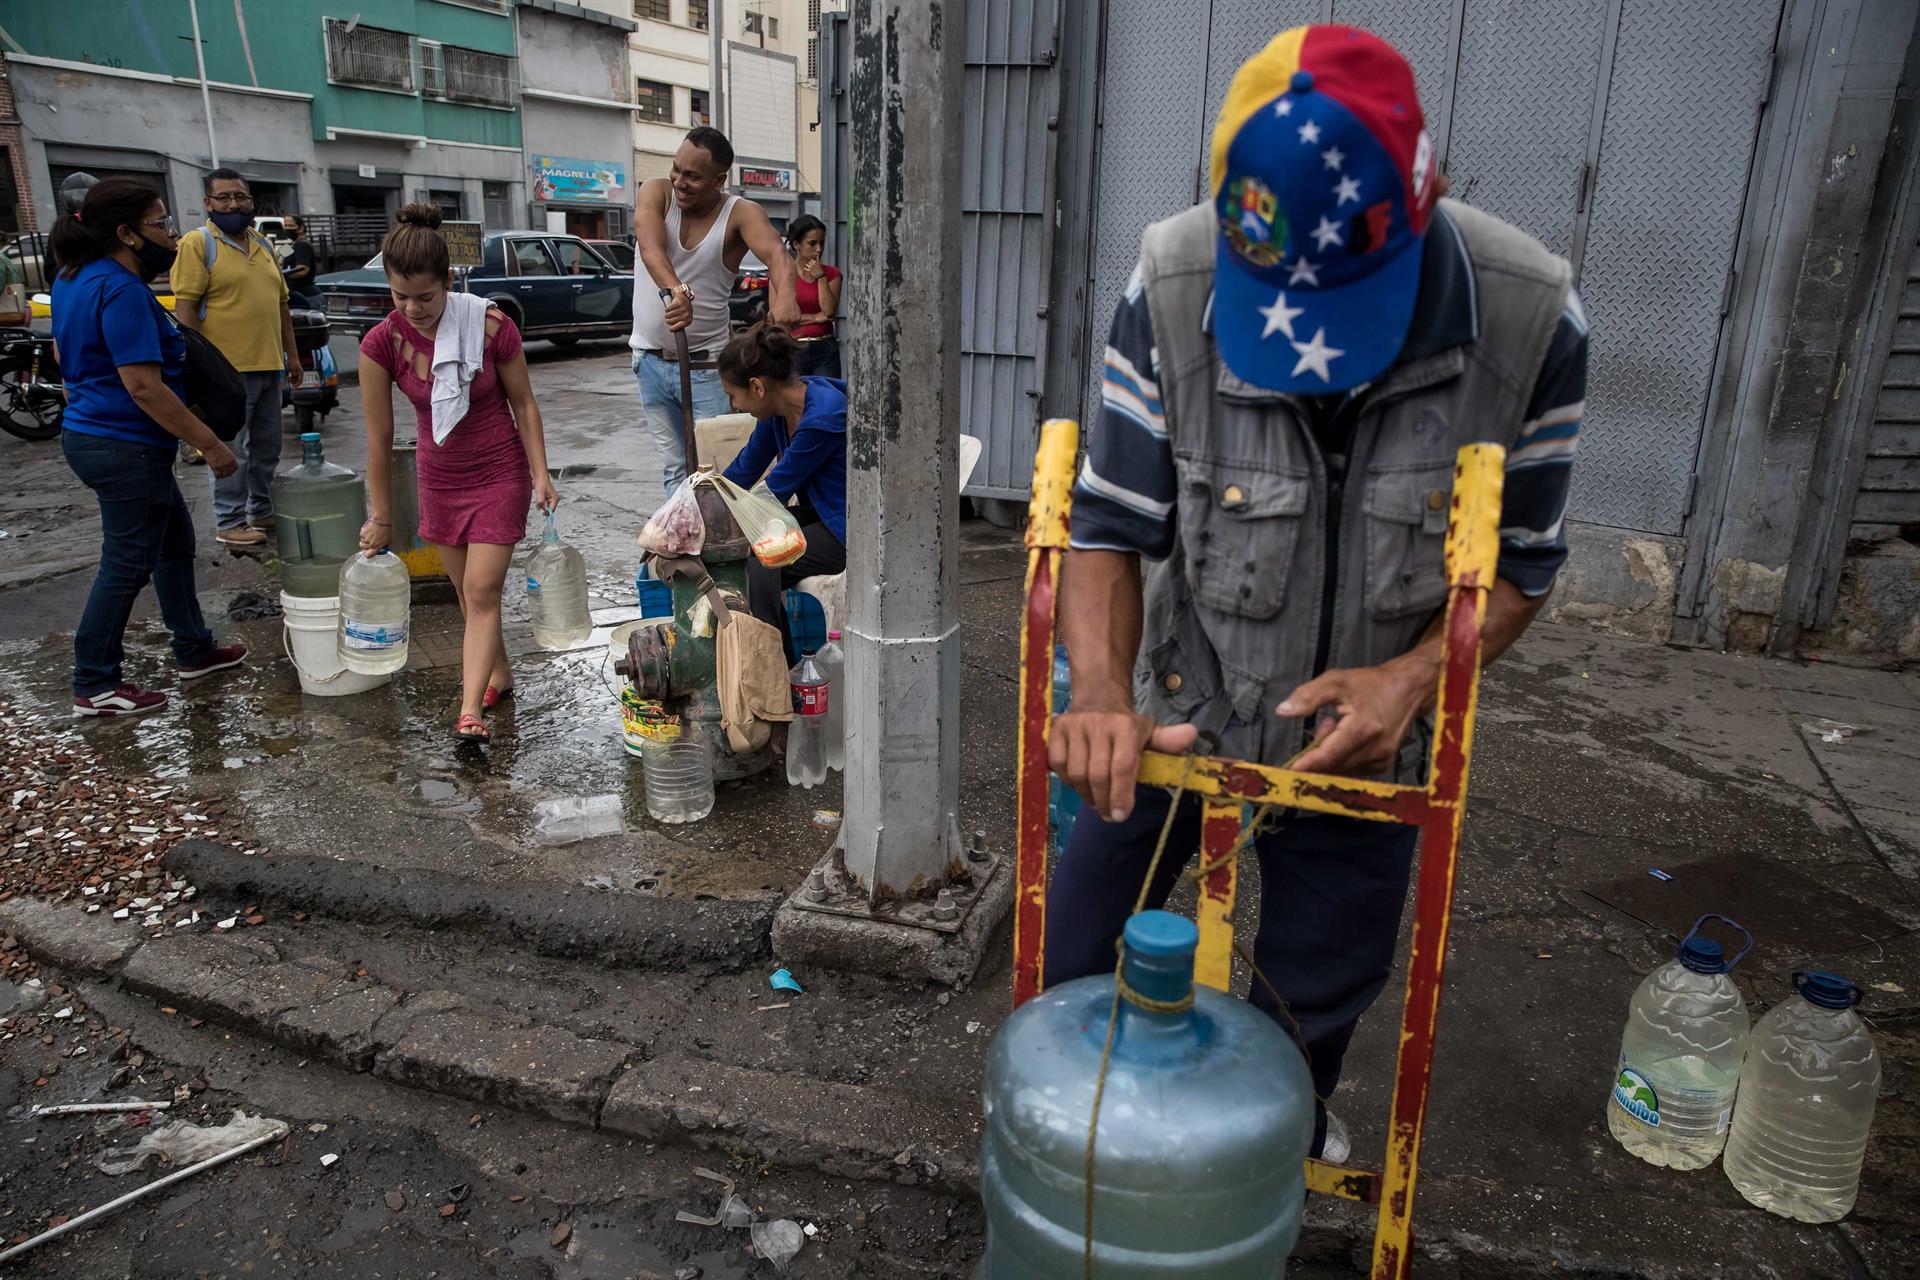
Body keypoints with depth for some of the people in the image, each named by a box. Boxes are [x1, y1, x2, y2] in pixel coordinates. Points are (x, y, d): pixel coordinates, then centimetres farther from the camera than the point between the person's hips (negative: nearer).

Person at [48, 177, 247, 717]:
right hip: (126, 448, -10)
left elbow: (64, 351, 22)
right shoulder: (122, 291, -21)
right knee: (127, 565, 0)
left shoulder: (75, 278, 10)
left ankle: (194, 651, 31)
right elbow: (144, 386, -25)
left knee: (174, 543, 20)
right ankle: (94, 687, 11)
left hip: (88, 434, 10)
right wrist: (210, 444, -20)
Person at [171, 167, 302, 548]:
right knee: (232, 451, -3)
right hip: (227, 368, -7)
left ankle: (263, 511, 26)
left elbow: (281, 302, 20)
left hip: (268, 366, 7)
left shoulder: (263, 245, 16)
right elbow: (185, 306, -11)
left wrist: (292, 354, 16)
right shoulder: (197, 243, -6)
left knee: (267, 447, 15)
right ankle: (230, 523, 6)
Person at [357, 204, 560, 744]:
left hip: (500, 474, -3)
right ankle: (498, 674, 31)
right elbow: (379, 437, -6)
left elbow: (523, 403, -5)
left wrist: (540, 475, -10)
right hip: (440, 477, 3)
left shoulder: (491, 327, -19)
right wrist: (381, 517, -1)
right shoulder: (381, 344, -14)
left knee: (482, 591, -8)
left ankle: (470, 712, -11)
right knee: (468, 591, 11)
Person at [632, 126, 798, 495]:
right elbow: (651, 248, -26)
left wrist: (785, 295, -55)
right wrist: (676, 290, -48)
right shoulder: (656, 193, -6)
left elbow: (777, 256, -31)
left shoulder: (740, 213, -12)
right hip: (650, 360, 3)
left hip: (706, 364, -3)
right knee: (674, 468, 13)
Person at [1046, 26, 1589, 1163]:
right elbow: (1111, 528, -18)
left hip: (1364, 728, 1)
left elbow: (1522, 562, -9)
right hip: (1179, 705, 0)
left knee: (1321, 988, 19)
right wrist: (1101, 693, -35)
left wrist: (1414, 675, -28)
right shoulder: (1173, 292, -23)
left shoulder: (1532, 323, -22)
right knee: (1079, 949, 14)